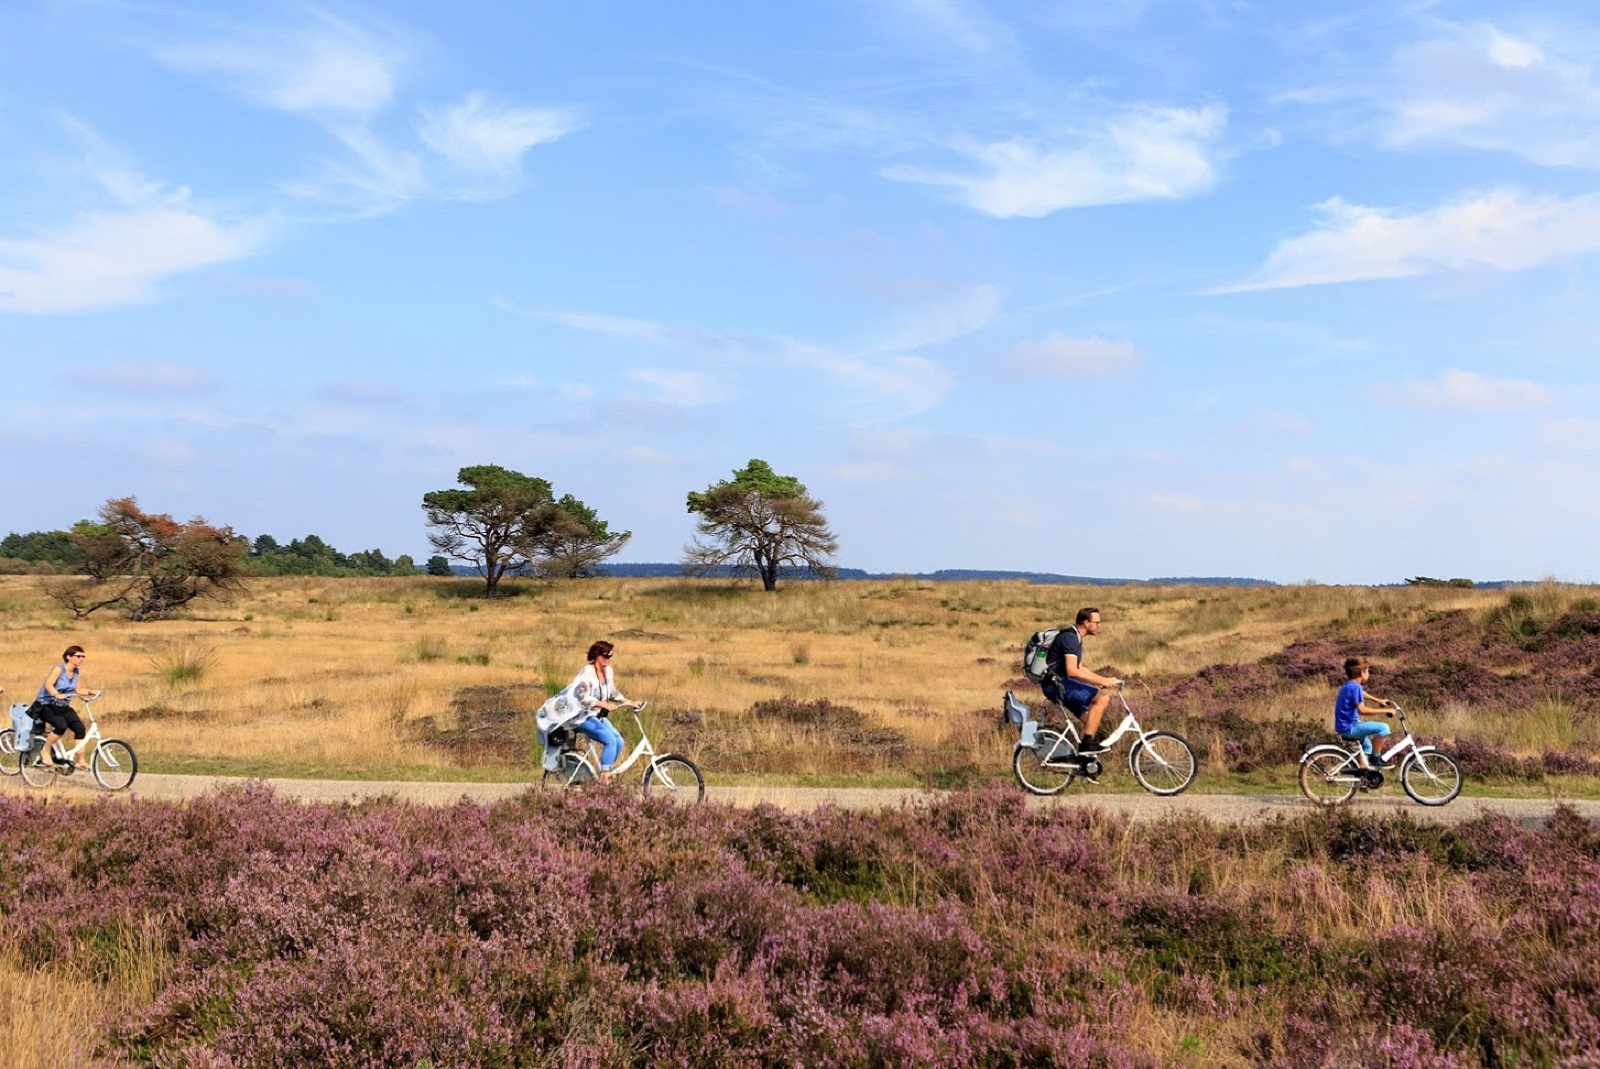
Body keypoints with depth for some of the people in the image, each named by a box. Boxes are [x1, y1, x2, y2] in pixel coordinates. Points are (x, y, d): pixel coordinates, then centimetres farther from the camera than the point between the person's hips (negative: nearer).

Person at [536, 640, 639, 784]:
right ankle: (604, 776, -17)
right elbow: (583, 697, -28)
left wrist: (629, 703, 6)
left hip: (597, 715, 8)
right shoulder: (587, 672, -19)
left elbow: (613, 692, 16)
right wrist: (605, 705, -33)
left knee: (618, 741, -7)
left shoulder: (607, 671, 5)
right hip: (582, 716, -8)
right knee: (610, 740, -24)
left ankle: (605, 774, 6)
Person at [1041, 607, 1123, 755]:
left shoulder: (1076, 638, 17)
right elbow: (1072, 671, -26)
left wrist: (1105, 680, 16)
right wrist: (1102, 681, -22)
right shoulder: (1069, 637, -16)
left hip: (1060, 683, 11)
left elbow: (1079, 668, 25)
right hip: (1055, 683, -11)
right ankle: (1087, 743, -17)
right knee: (1102, 698, -18)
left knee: (1090, 718, 11)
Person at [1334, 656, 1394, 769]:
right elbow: (1362, 709, -25)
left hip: (1343, 727, 11)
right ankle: (1375, 758, -5)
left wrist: (1379, 700, 39)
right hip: (1349, 727, -11)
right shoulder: (1355, 687, -19)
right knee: (1383, 727, -16)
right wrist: (1385, 711, -20)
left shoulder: (1349, 685, 13)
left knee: (1366, 745, 32)